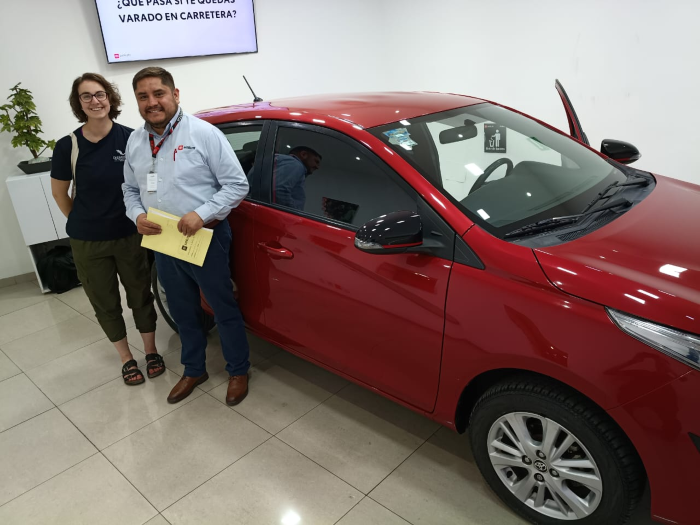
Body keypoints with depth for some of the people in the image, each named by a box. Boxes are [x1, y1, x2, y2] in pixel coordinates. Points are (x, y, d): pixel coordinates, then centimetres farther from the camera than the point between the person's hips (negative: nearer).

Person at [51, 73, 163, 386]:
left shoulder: (130, 138, -10)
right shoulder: (68, 146, -9)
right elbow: (59, 192, 5)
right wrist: (83, 224, 7)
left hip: (129, 235, 0)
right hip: (87, 242, 1)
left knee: (140, 295, 12)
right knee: (105, 304, 12)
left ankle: (151, 352, 32)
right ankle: (126, 359, 31)